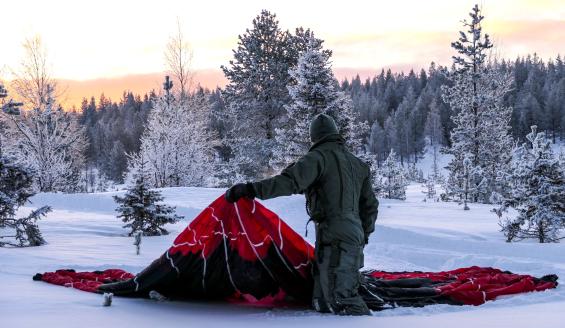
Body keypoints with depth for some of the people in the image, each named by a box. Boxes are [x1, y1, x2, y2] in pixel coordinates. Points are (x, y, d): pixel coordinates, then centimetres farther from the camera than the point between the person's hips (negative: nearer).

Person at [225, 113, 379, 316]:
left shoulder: (318, 157, -4)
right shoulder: (357, 163, 22)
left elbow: (290, 182, -20)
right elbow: (370, 205, 26)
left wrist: (251, 189, -21)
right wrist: (363, 237, 36)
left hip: (334, 238, -8)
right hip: (354, 236, 8)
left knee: (341, 299, -10)